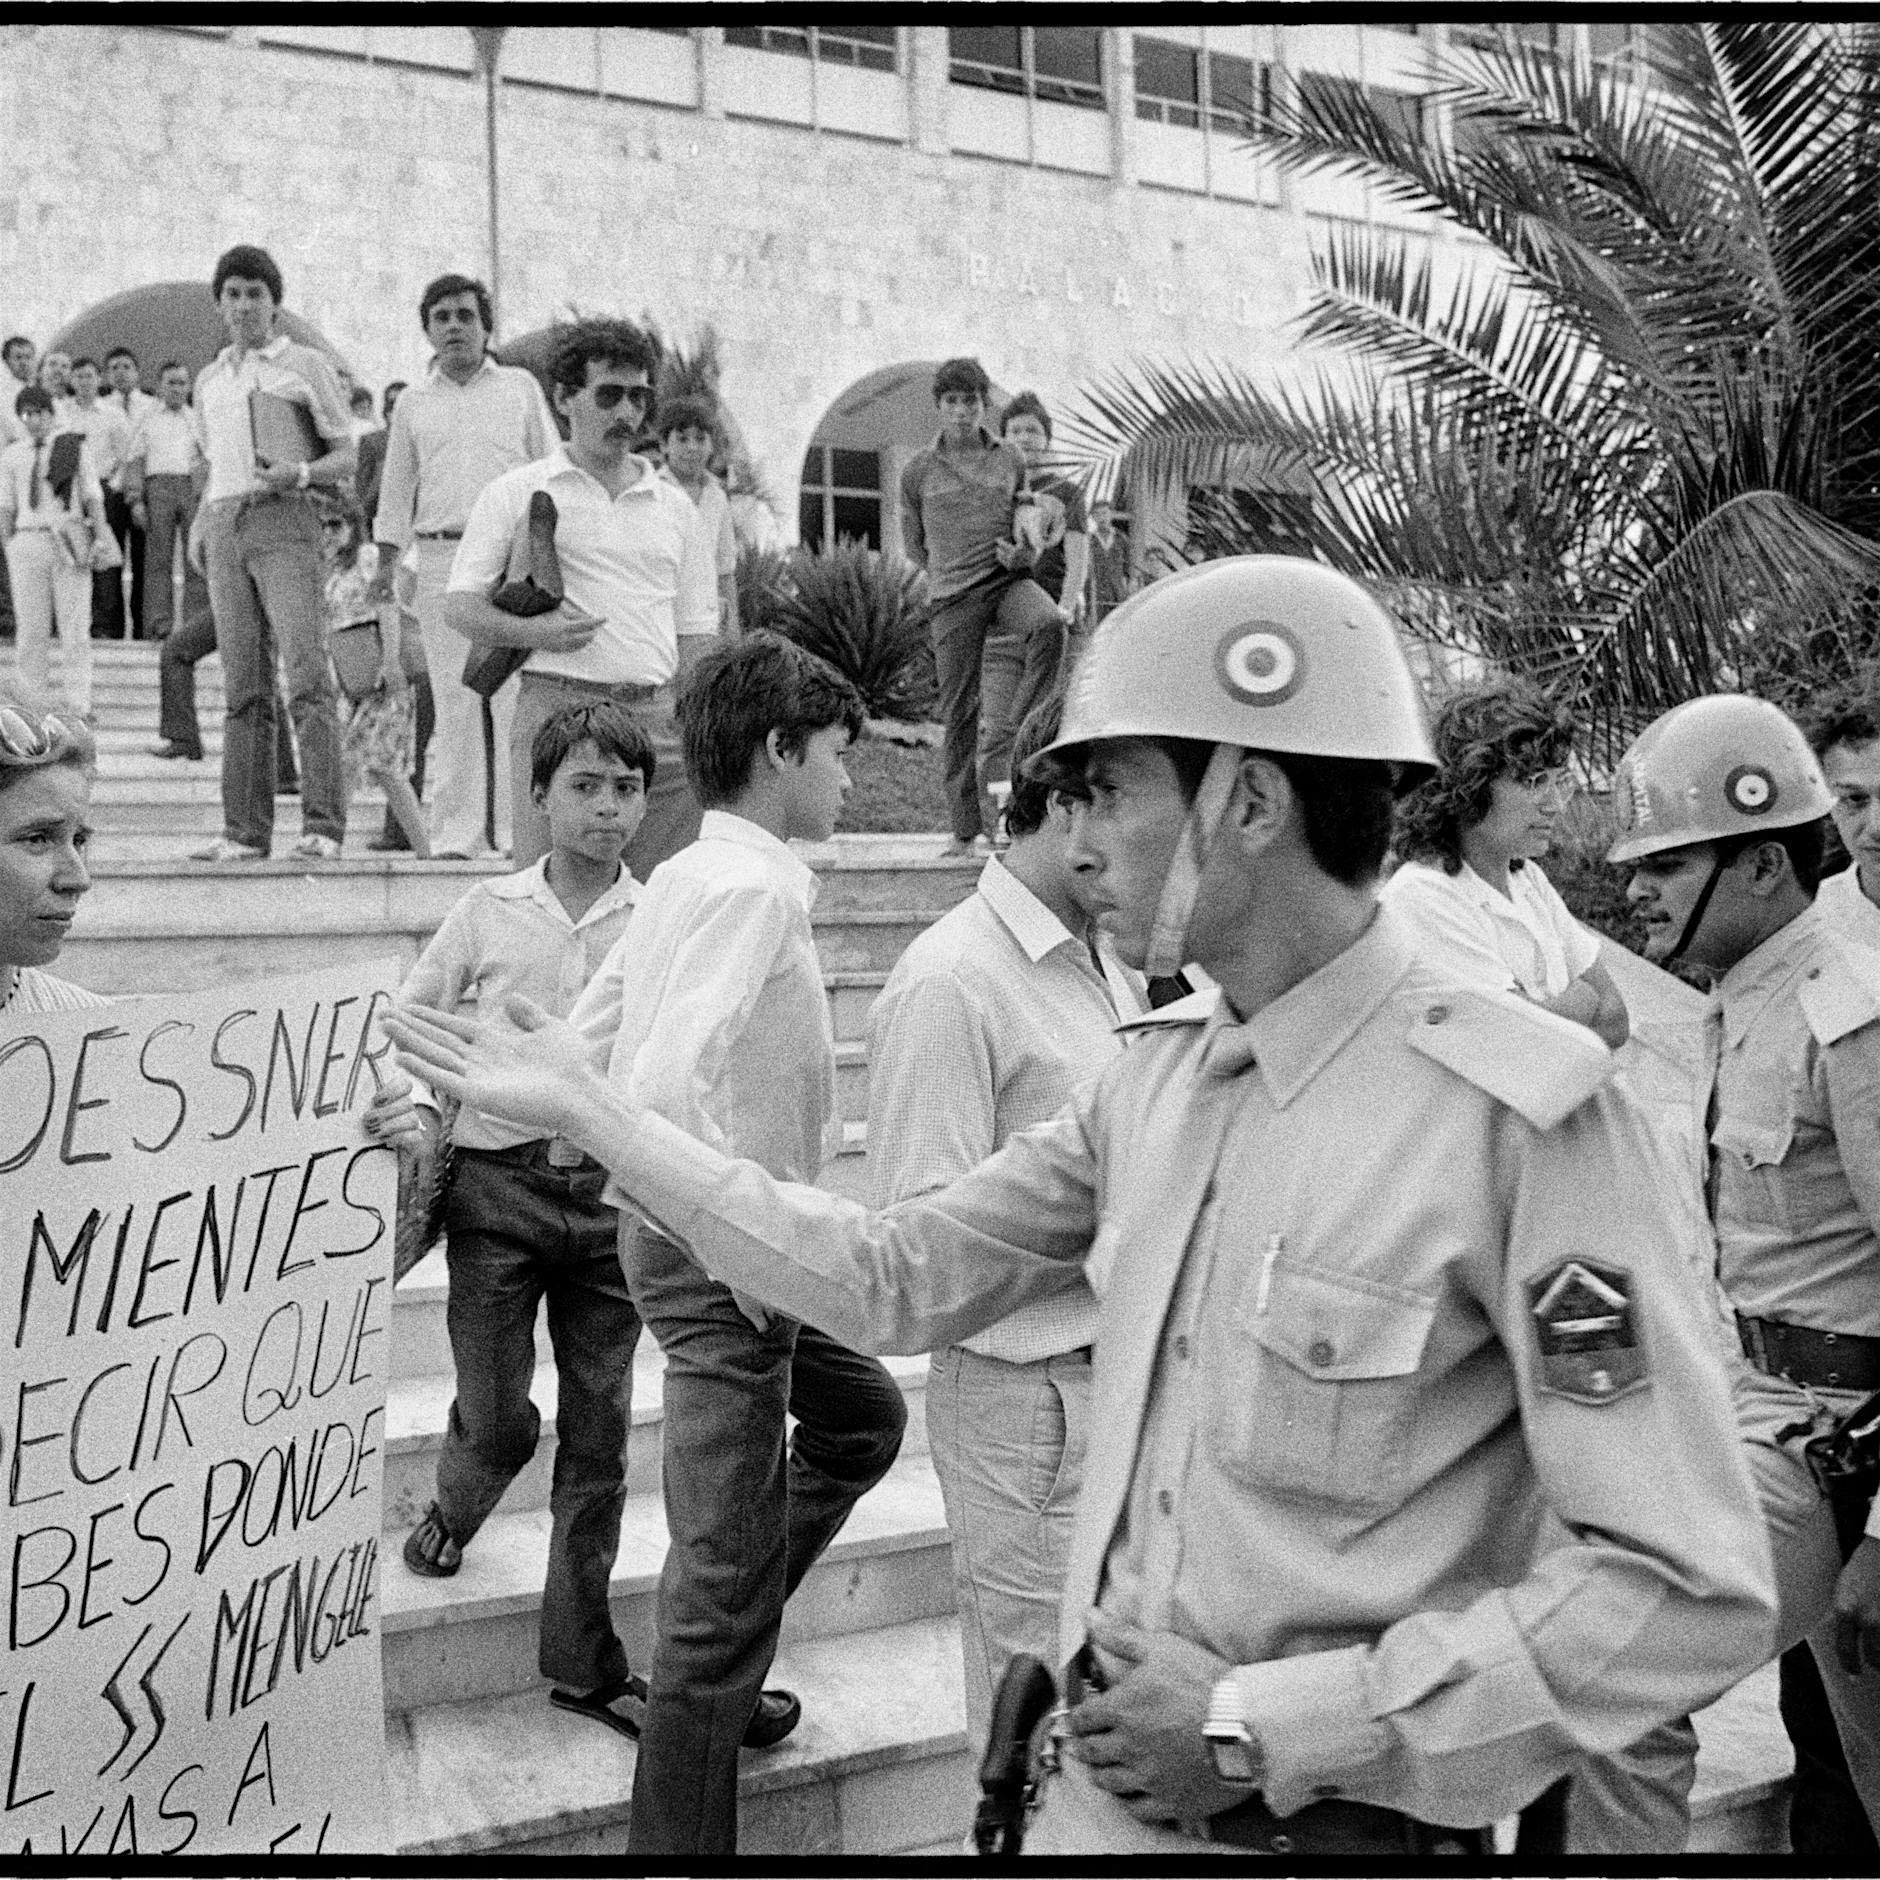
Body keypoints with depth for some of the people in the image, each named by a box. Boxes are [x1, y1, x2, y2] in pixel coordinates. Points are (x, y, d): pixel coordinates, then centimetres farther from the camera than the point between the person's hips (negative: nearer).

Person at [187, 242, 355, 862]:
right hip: (225, 527, 5)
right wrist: (200, 522, 13)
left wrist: (297, 473, -16)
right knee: (242, 686, 3)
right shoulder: (209, 380, 23)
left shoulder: (306, 364, 7)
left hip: (285, 520, -5)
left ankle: (322, 826, -16)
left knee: (306, 673, -14)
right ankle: (245, 831, 4)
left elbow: (345, 461, 4)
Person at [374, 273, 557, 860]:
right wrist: (386, 564, 12)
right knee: (452, 698, -3)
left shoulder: (521, 387, 11)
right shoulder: (413, 403, 14)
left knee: (516, 696, -5)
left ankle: (517, 828, -1)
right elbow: (396, 490, 18)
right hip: (441, 556, 1)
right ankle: (456, 830, 1)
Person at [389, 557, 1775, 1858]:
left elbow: (1691, 1593, -21)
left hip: (1332, 1815, -5)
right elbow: (894, 1278, 8)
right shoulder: (1161, 1076, 1)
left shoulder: (1516, 1106, -21)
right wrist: (593, 1113, 9)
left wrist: (1260, 1729, -19)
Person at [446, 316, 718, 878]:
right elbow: (459, 606, 5)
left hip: (658, 713, 3)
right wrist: (534, 631, -14)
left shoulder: (675, 508, 18)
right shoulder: (515, 493, 8)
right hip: (558, 705, -3)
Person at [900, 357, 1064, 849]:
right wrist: (950, 574, 10)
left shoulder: (1011, 462, 10)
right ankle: (969, 829, 9)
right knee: (960, 711, 0)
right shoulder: (919, 470, 7)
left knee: (1051, 623, -34)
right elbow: (912, 543, 17)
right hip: (955, 599, 0)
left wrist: (1019, 552, 3)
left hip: (1009, 581, 1)